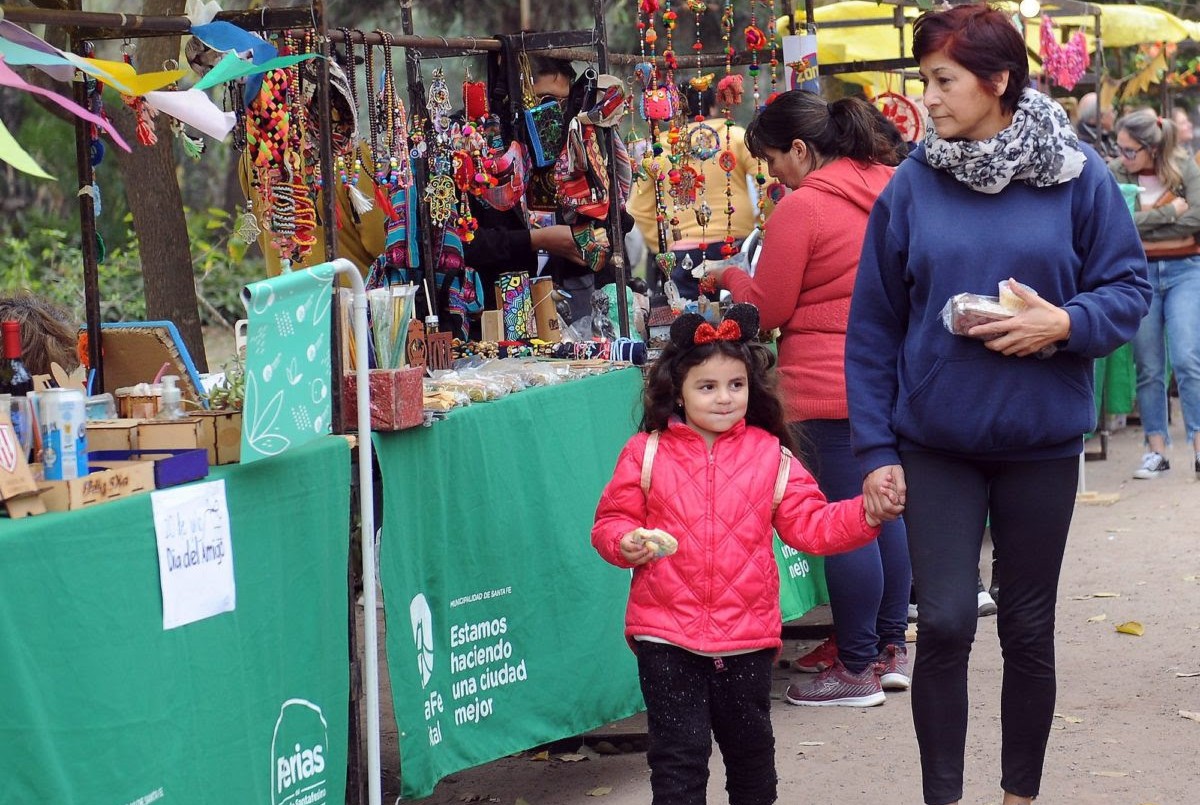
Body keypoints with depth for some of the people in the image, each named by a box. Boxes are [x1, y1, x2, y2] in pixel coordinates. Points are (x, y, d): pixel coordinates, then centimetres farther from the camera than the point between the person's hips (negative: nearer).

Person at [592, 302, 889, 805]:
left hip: (747, 635, 2)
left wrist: (867, 513, -13)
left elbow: (810, 524, 1)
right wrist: (626, 542, -18)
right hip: (666, 636, -2)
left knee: (750, 745, 18)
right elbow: (611, 521, 4)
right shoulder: (646, 453, -1)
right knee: (678, 753, -1)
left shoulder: (770, 456, 2)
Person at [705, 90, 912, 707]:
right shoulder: (891, 189, 9)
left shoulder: (801, 208, -13)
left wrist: (730, 278, 12)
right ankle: (890, 648, 23)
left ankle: (856, 668, 4)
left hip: (830, 386, -8)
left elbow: (766, 309, -7)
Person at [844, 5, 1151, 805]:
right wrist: (876, 450, -2)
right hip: (935, 444, 0)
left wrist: (1066, 324, -20)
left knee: (1029, 631, 11)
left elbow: (1129, 287, 0)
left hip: (1040, 442, 0)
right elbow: (874, 326, 1)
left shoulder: (1078, 176, -6)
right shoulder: (912, 184, -3)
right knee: (944, 625, -5)